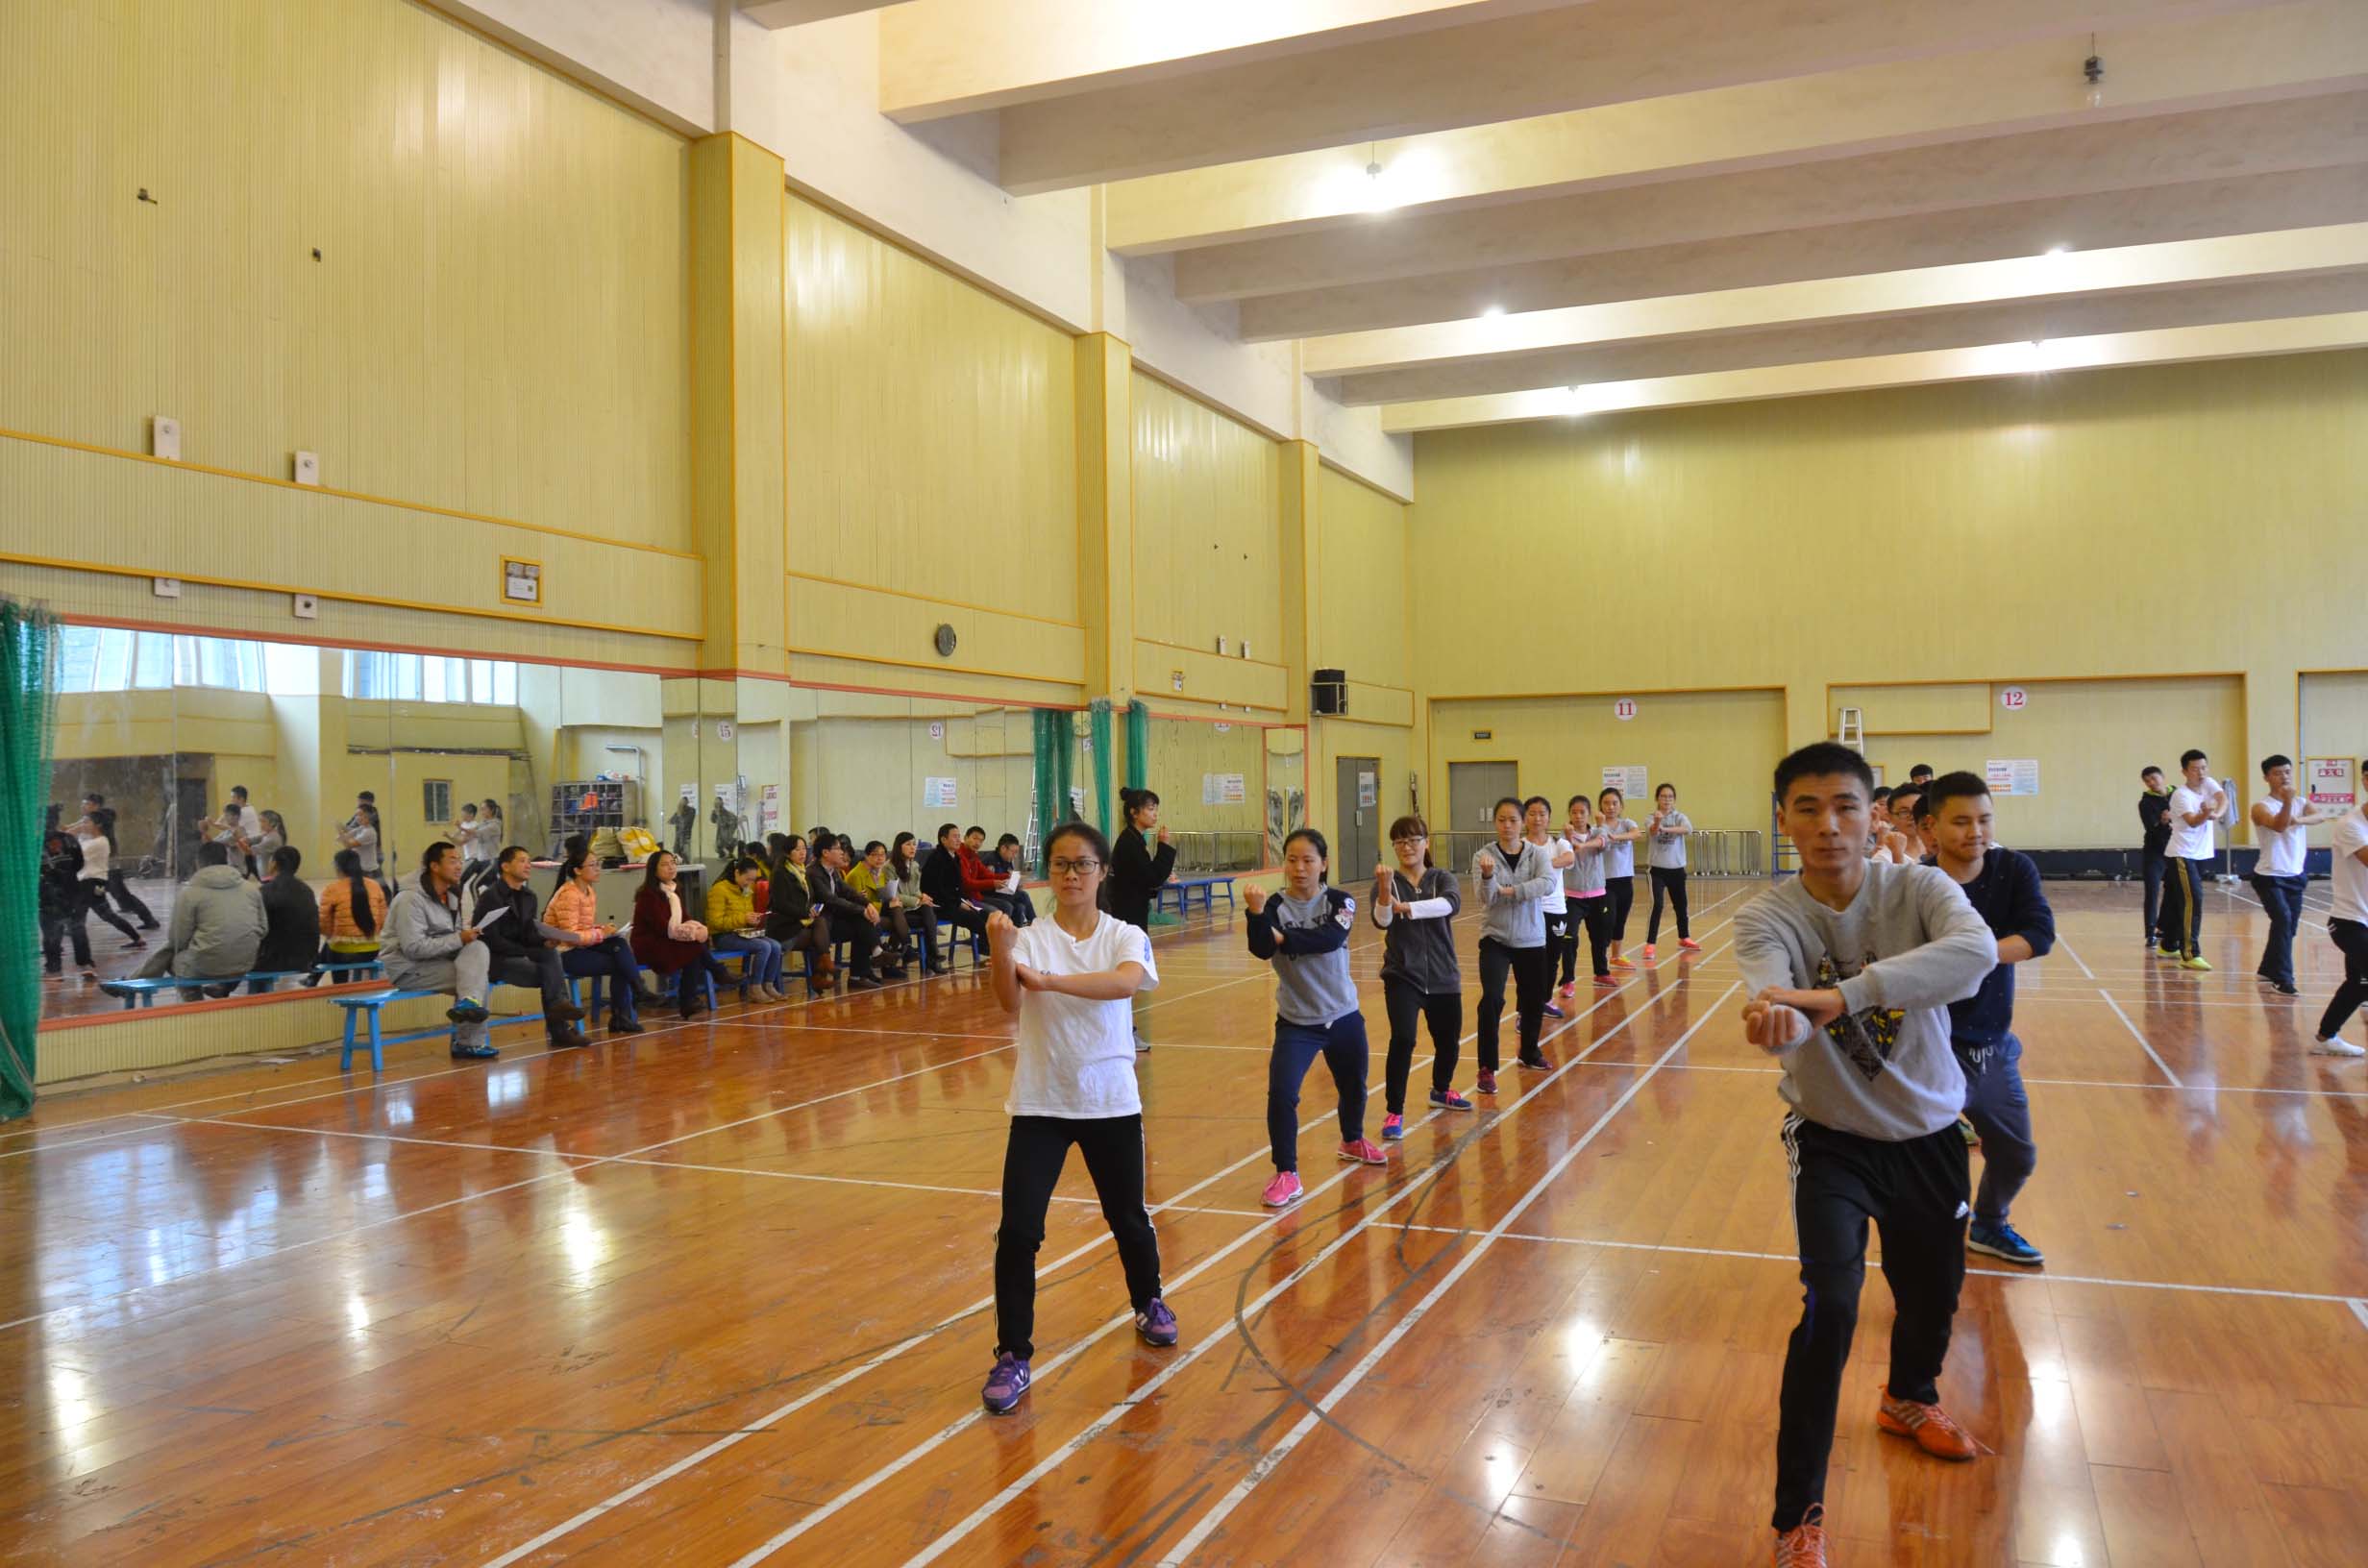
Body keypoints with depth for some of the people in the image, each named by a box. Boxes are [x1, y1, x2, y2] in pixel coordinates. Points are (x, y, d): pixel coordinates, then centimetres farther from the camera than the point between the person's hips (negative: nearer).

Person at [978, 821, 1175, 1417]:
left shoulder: (1125, 937, -5)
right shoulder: (1029, 938, -6)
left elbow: (1129, 981, -28)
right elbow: (1009, 1003, -24)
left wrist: (1049, 979, -39)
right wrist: (999, 950, -42)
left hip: (1111, 1100, 1)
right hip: (1039, 1103, 0)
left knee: (1128, 1218, 16)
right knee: (1018, 1230, -9)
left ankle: (1149, 1305, 45)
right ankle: (1013, 1355, 7)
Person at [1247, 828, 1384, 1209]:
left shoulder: (1340, 902, -9)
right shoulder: (1275, 906, -12)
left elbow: (1332, 938, -27)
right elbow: (1261, 950, -27)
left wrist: (1284, 938, -33)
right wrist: (1256, 914, -44)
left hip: (1343, 1016, 2)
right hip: (1296, 1021, -2)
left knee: (1353, 1086, 23)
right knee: (1281, 1093, -19)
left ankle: (1353, 1141, 52)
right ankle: (1286, 1174, -7)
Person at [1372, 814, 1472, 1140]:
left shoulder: (1442, 879, -1)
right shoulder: (1386, 883, -4)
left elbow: (1451, 903, -25)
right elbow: (1382, 922, -22)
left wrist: (1406, 907, -38)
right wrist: (1385, 891, -42)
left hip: (1442, 977, 3)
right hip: (1402, 976, -3)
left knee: (1449, 1040, 16)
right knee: (1402, 1039, -21)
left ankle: (1441, 1091, 46)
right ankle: (1394, 1112, -10)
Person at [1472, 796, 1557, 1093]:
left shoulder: (1537, 854, -3)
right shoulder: (1484, 855, -7)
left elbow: (1547, 883, -21)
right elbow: (1486, 899, -18)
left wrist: (1511, 891, -29)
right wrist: (1488, 877, -38)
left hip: (1531, 940, 3)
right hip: (1495, 939, -2)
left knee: (1534, 1000, 14)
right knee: (1492, 998, -19)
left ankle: (1530, 1052, 41)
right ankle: (1487, 1068, -11)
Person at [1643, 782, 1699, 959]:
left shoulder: (1679, 817, -3)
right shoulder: (1651, 818, -6)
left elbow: (1688, 829, -26)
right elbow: (1652, 831, -29)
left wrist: (1665, 828, -41)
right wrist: (1657, 822, -53)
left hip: (1676, 868, 3)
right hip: (1656, 868, -3)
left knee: (1680, 905, 17)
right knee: (1657, 905, -15)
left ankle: (1684, 938, 38)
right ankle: (1650, 944, -12)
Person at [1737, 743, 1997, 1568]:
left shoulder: (1919, 888, -16)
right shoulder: (1767, 917, -17)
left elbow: (1977, 951, -38)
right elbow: (1776, 996, -38)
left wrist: (1839, 995, -51)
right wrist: (1777, 1022, -64)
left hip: (1929, 1135, 3)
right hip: (1832, 1140, -2)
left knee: (1934, 1294, 19)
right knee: (1830, 1306, -17)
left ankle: (1908, 1399, 55)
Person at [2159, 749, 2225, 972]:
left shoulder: (2208, 784, 4)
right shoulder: (2180, 795, -14)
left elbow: (2223, 798, -15)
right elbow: (2192, 821, -28)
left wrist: (2216, 813, -36)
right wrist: (2205, 813, -50)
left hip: (2202, 855, 7)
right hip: (2182, 855, -7)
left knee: (2178, 902, 17)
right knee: (2193, 901, -17)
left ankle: (2169, 946, 33)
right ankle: (2190, 955, -18)